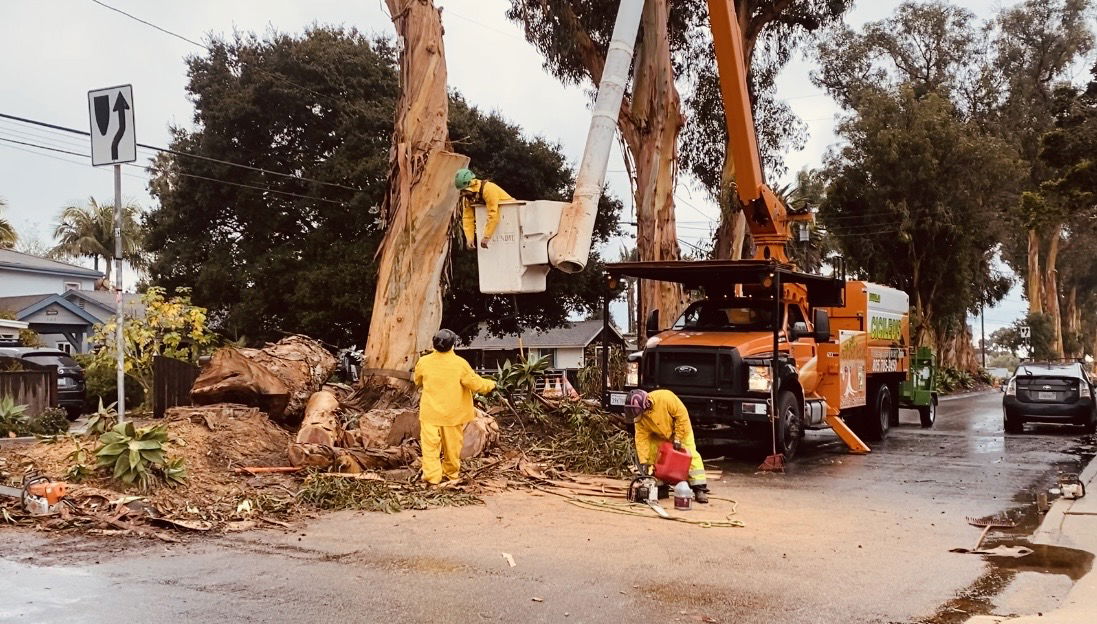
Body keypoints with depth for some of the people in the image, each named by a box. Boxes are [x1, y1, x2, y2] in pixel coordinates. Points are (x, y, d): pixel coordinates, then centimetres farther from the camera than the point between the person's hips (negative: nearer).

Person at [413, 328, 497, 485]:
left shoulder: (424, 362, -6)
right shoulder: (460, 363, -14)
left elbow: (418, 382, 13)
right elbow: (476, 384, -9)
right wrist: (491, 384, 10)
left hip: (430, 412, 0)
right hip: (453, 413, 0)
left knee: (430, 445, 1)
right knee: (452, 445, 15)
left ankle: (432, 475, -8)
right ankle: (451, 473, 27)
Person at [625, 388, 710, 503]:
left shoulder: (665, 397, -37)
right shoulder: (639, 415, -21)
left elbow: (682, 415, -29)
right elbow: (641, 437, -17)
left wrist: (678, 439, -25)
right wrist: (644, 461, -22)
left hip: (681, 429, -4)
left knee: (691, 456, -14)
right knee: (653, 457, -3)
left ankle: (700, 489, -15)